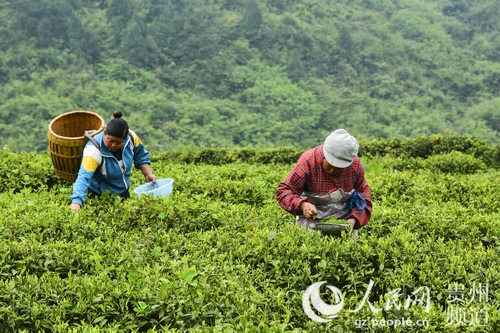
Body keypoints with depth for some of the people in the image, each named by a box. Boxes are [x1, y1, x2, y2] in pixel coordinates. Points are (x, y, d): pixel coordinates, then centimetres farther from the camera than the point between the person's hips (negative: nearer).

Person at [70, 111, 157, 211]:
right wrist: (76, 202, -59)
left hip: (122, 191, 5)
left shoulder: (131, 137, -23)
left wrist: (148, 174, -13)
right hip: (99, 194, -5)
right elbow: (84, 176, -47)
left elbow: (140, 156, -1)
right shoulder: (94, 149, -37)